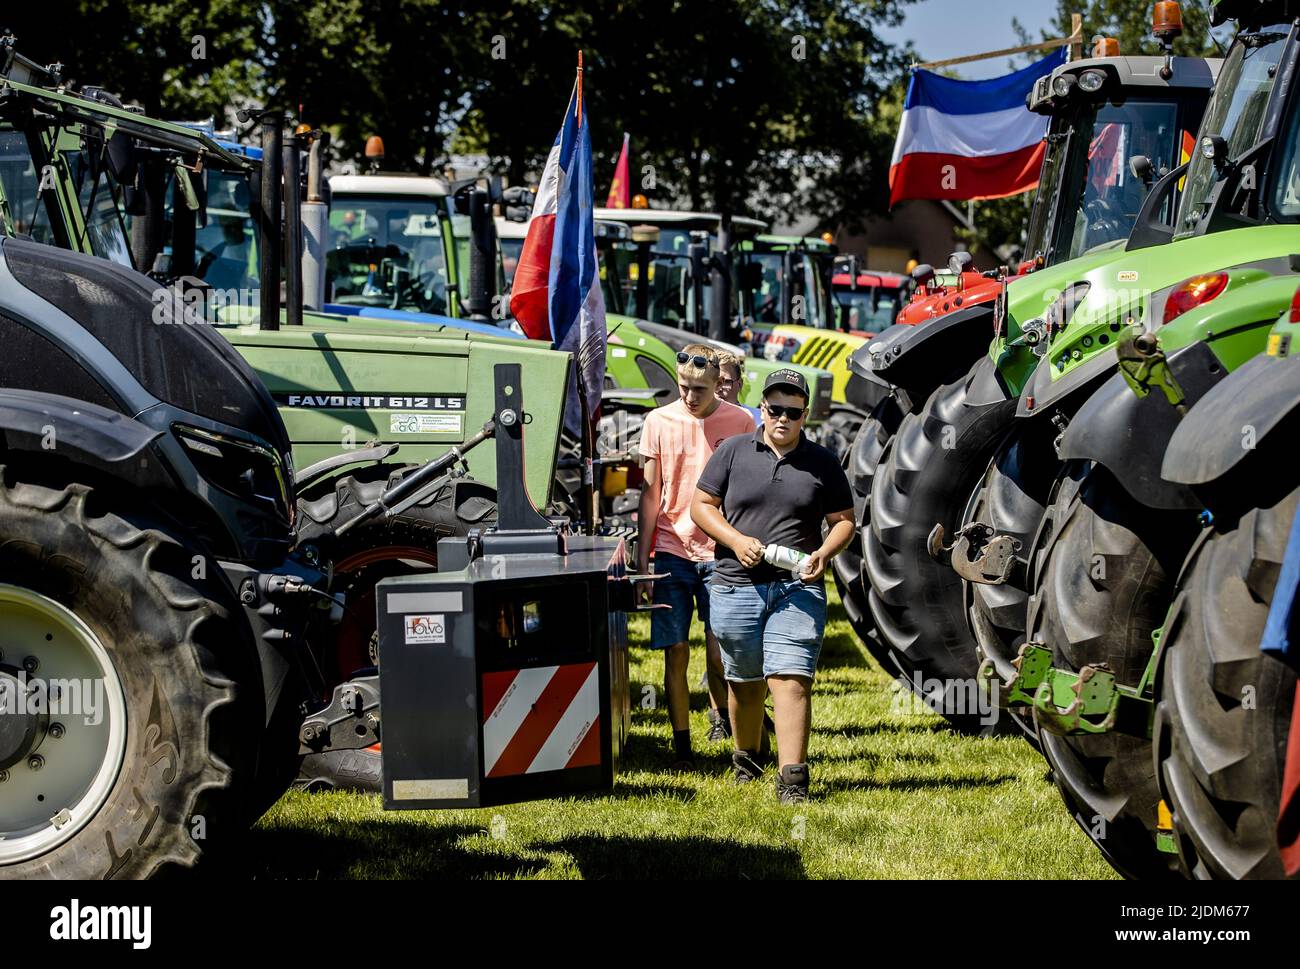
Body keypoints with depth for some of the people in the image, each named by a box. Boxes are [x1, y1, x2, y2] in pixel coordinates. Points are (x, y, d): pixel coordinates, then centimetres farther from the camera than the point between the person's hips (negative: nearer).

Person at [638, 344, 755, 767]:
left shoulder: (740, 422, 1)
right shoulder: (659, 422, 4)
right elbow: (650, 494, 7)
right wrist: (641, 556, 3)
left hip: (721, 553, -1)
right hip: (672, 550, 1)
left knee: (719, 652, -5)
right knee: (675, 652, 1)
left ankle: (722, 715, 21)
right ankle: (681, 744, 8)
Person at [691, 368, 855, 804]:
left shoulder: (823, 464, 8)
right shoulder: (733, 453, 6)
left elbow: (844, 520, 12)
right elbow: (701, 505, 6)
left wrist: (824, 554, -8)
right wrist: (736, 540, -10)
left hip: (798, 589, -1)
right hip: (736, 586, 1)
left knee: (791, 681, -13)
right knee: (745, 682, 13)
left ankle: (792, 778, -18)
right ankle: (746, 758, 35)